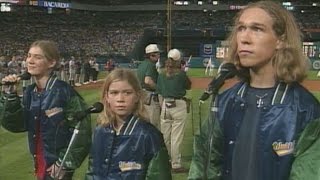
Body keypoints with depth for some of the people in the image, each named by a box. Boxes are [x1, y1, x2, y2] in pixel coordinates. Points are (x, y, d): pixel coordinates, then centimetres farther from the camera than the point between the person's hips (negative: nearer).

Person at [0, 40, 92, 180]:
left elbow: (82, 129, -18)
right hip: (40, 163, 6)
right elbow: (14, 125, 0)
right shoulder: (30, 92, 3)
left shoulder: (64, 91, -18)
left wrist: (66, 162, -14)